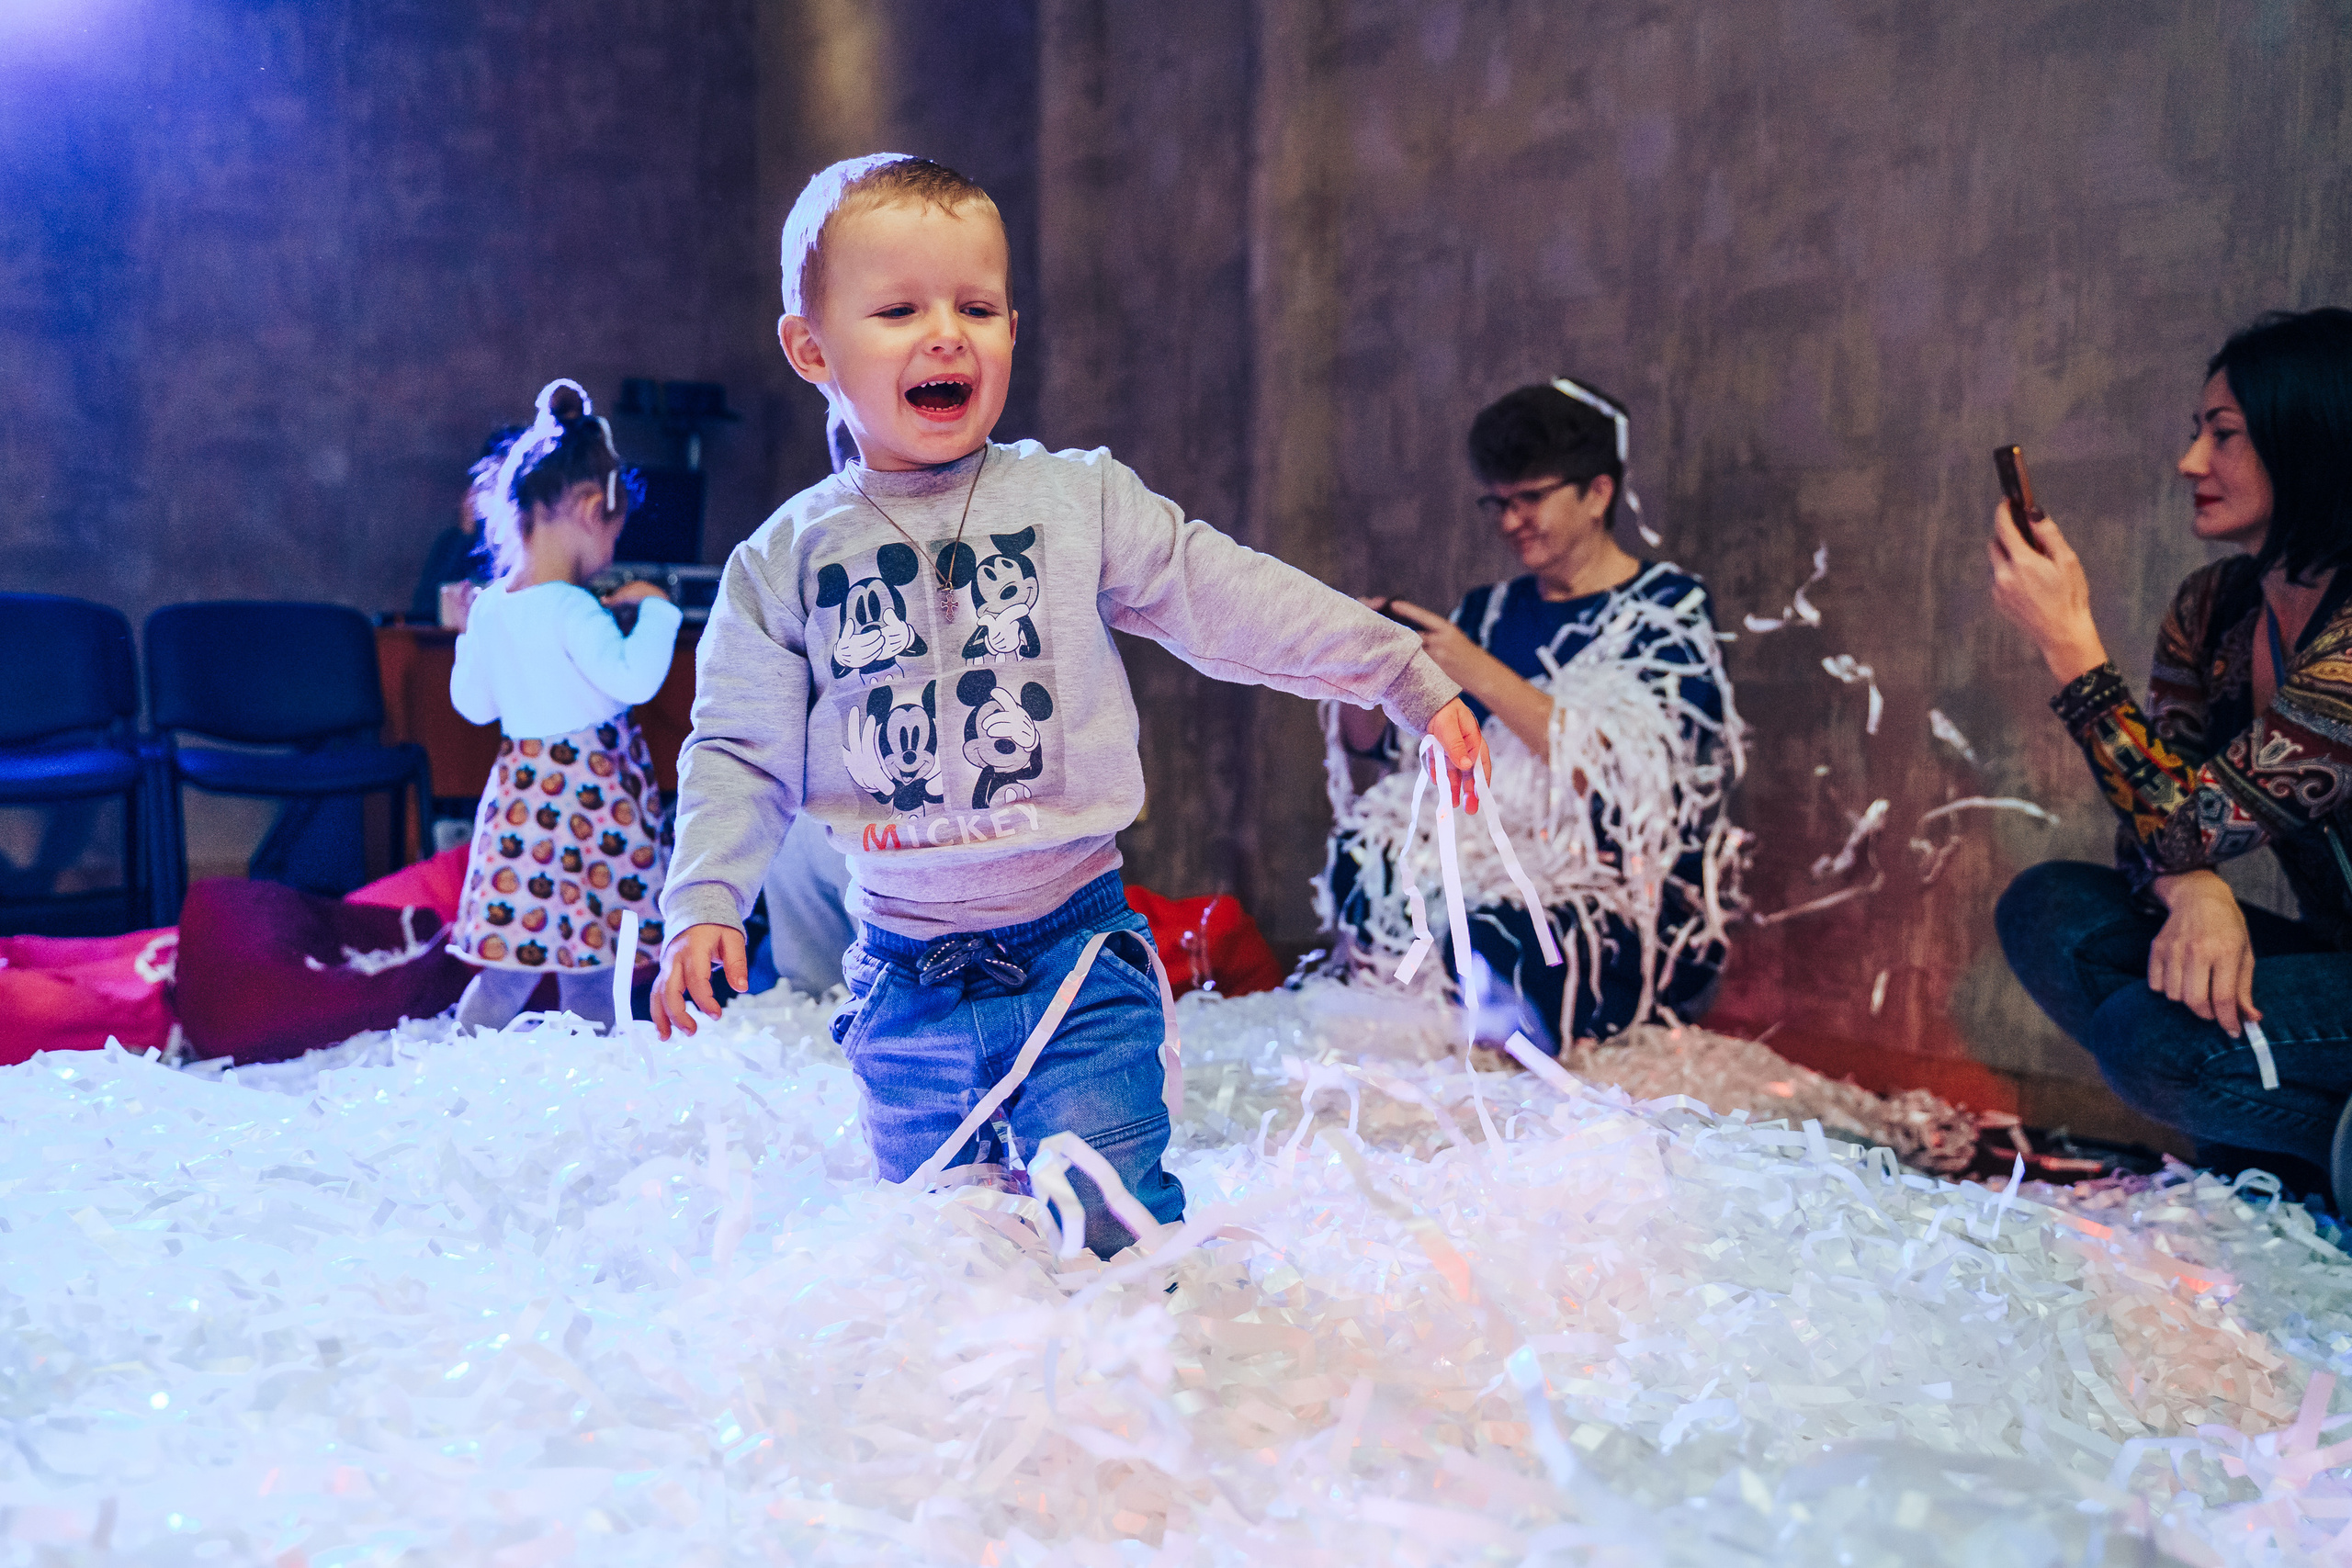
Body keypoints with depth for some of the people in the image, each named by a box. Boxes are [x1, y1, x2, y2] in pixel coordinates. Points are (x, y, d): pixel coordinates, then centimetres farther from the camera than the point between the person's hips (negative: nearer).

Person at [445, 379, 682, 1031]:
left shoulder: (488, 606, 4)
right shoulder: (573, 611, -19)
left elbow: (473, 703, 13)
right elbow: (635, 678, -29)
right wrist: (654, 609, -15)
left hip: (520, 798, 7)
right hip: (587, 804, -7)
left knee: (508, 966, 12)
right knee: (590, 969, 5)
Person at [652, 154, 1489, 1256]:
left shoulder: (1083, 501, -2)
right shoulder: (786, 557, 1)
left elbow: (1239, 604, 0)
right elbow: (742, 753, 3)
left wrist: (1408, 681, -3)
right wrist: (704, 905, -9)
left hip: (1075, 948, -1)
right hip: (904, 975, 2)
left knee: (1111, 1236, -6)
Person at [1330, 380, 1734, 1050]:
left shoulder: (1670, 606, -1)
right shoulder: (1490, 612, 15)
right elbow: (1371, 739, 12)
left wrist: (1484, 678, -24)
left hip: (1642, 915, -5)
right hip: (1503, 879, 6)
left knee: (1491, 937, -36)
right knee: (1355, 854, -21)